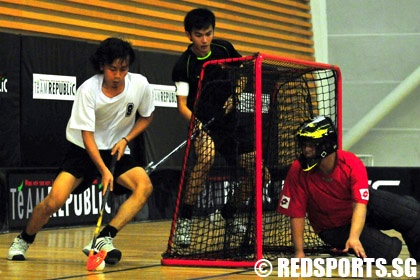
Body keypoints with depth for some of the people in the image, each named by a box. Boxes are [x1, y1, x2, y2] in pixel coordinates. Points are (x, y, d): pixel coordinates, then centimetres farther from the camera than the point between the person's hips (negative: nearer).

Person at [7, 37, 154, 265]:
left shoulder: (140, 85, -12)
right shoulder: (88, 90, -20)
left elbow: (147, 116, 8)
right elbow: (87, 135, -21)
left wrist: (126, 139, -8)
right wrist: (104, 170, -32)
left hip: (117, 150, 3)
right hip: (83, 150, -3)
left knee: (144, 186, -26)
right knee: (55, 200, -20)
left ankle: (103, 239, -25)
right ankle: (23, 240, 9)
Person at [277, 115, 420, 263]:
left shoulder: (351, 164, -24)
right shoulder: (298, 171, -24)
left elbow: (360, 205, -32)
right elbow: (297, 213, -19)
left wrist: (354, 237, -47)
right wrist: (299, 252, -23)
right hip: (334, 228, -2)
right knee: (388, 250, -21)